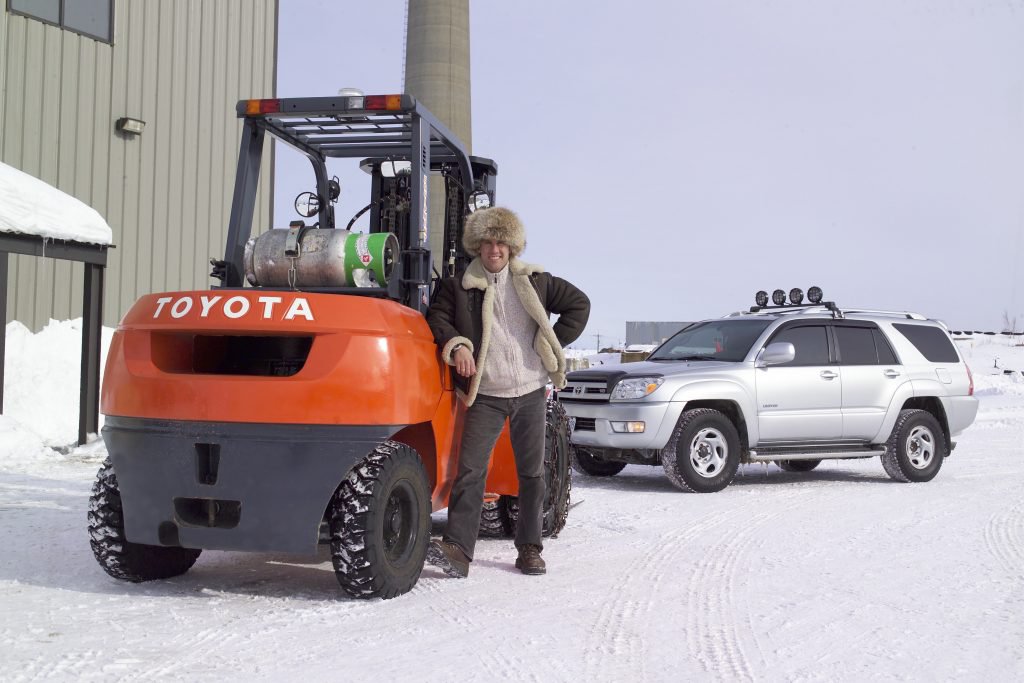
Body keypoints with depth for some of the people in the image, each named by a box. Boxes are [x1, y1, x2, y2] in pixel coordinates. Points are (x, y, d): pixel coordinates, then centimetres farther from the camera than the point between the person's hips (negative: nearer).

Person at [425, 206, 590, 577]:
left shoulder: (534, 281, 8)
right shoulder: (459, 286, 3)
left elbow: (579, 303, 14)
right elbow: (437, 319, 0)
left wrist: (550, 345, 6)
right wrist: (456, 346, -19)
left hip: (531, 392, 2)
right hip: (486, 396, -2)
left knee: (532, 473, 8)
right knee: (470, 470, -13)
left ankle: (530, 549, 18)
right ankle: (457, 548, -15)